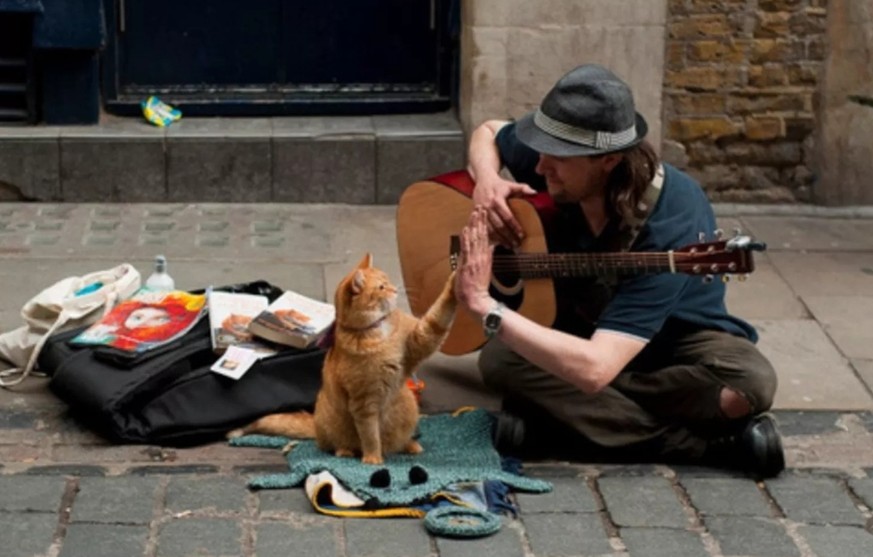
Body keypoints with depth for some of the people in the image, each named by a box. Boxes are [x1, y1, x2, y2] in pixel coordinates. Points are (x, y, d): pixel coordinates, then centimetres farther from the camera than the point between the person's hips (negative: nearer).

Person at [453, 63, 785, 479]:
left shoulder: (671, 227, -37)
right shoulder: (554, 163, -21)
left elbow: (593, 368, -46)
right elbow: (488, 133, 6)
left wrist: (484, 305, -43)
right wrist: (487, 183, -18)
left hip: (676, 338, -5)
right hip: (583, 325, 5)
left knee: (750, 382, -37)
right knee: (499, 359, -29)